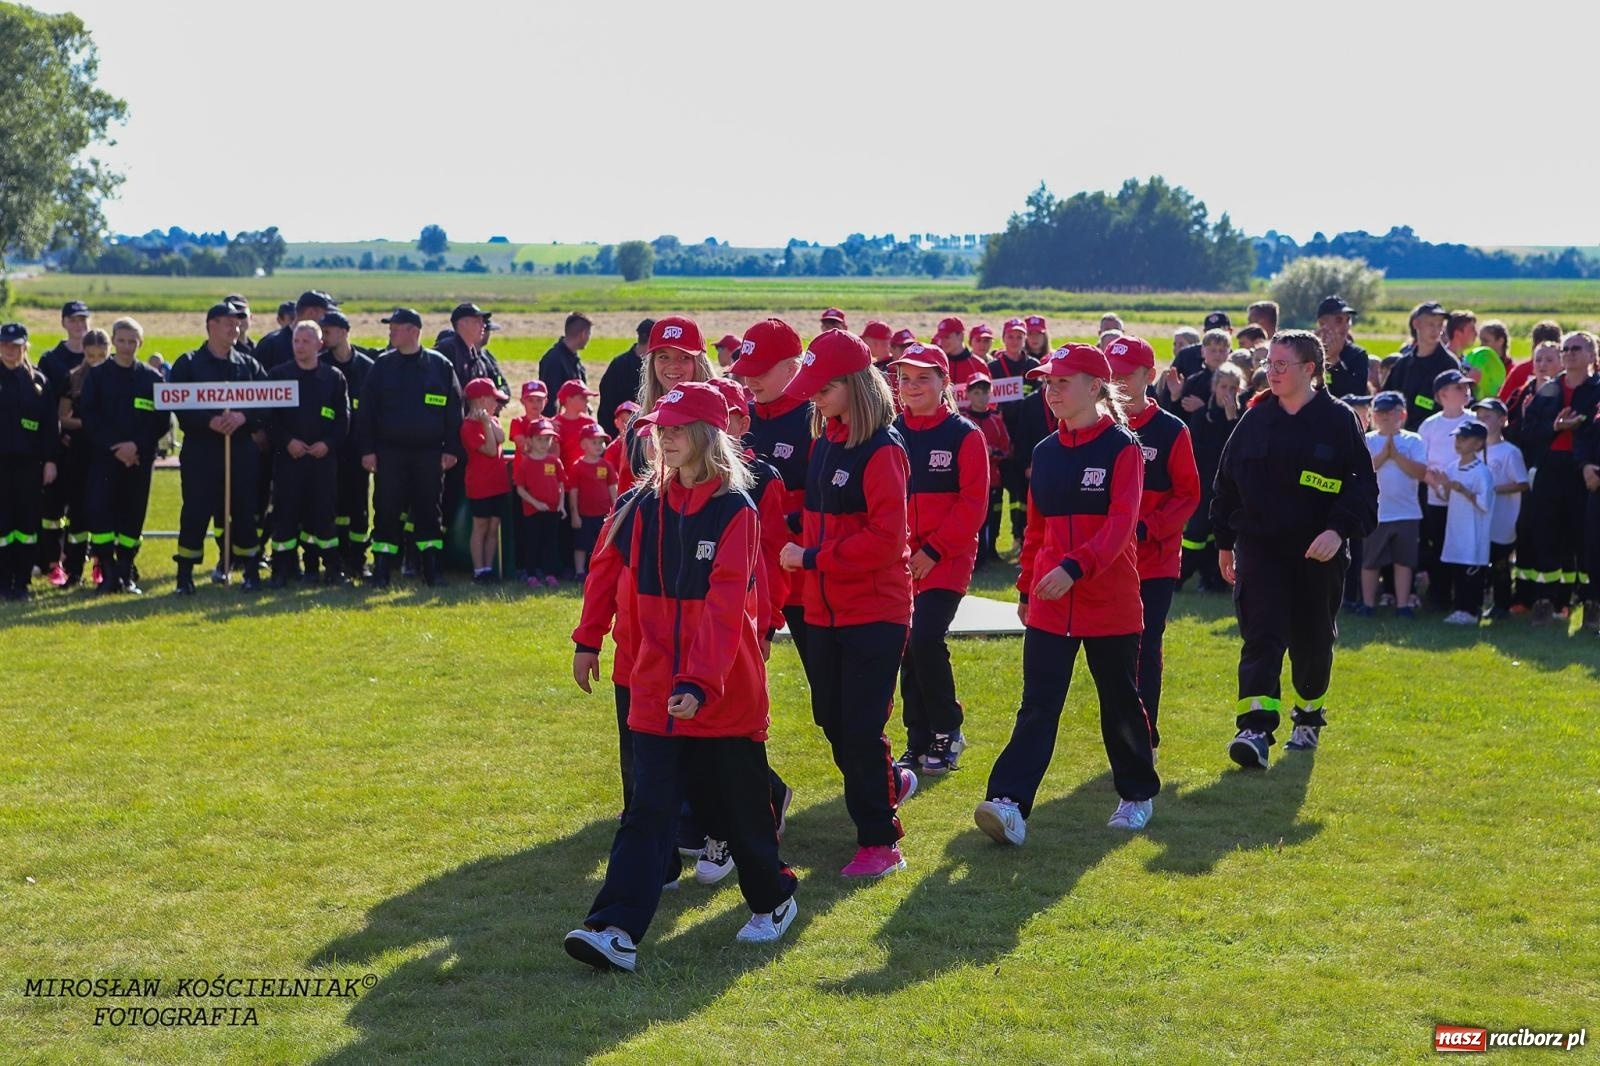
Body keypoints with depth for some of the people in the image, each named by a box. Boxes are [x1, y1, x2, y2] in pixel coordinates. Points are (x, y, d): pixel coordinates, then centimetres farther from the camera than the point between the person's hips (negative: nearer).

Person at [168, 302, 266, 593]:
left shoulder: (249, 365, 12)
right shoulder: (188, 364, 3)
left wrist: (244, 417, -16)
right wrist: (209, 421, -21)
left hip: (242, 450, 3)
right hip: (200, 450, -2)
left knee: (245, 511, 5)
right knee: (195, 512, -3)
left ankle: (251, 569, 15)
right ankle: (185, 574, 3)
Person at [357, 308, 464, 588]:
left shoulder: (440, 365, 3)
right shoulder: (382, 365, 6)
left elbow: (454, 410, 4)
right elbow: (367, 410, 5)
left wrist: (452, 449, -2)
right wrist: (367, 449, -2)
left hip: (429, 452, -1)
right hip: (390, 452, 1)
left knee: (428, 510, 4)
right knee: (386, 510, 0)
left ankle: (433, 569, 10)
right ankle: (381, 569, 5)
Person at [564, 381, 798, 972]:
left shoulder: (734, 511, -12)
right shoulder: (647, 504, 5)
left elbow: (726, 608, -19)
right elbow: (612, 571, 13)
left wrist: (699, 682, -27)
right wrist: (589, 643, 11)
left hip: (724, 694, -4)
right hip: (656, 690, 4)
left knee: (741, 806, 11)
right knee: (648, 809, -4)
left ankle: (772, 900, 35)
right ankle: (616, 930, -12)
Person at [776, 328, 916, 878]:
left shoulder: (883, 450, -15)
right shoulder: (823, 442, 10)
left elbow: (887, 538, -20)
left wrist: (813, 559, -18)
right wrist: (802, 560, 3)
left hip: (875, 610, -8)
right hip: (824, 610, 8)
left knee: (861, 726, -5)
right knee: (831, 719, 13)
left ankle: (880, 842, 5)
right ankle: (889, 783, 37)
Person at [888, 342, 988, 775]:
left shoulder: (965, 435, -4)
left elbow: (973, 504, -8)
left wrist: (934, 550, -13)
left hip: (946, 561, -4)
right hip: (899, 562, 4)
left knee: (926, 639, -17)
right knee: (908, 650, 6)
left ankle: (947, 733, 2)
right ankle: (918, 744, 17)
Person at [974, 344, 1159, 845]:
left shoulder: (1122, 448, -8)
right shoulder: (1045, 453, 9)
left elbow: (1121, 522, -19)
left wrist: (1075, 567, -32)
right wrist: (1026, 588, 17)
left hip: (1111, 601, -4)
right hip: (1049, 603, 4)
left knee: (1120, 701, 10)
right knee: (1037, 705, -6)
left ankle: (1137, 794, 29)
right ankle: (1009, 803, -16)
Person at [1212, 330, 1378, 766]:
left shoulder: (1338, 420, -4)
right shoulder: (1255, 419, 6)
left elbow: (1363, 484, -7)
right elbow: (1227, 481, 13)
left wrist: (1339, 530, -21)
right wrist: (1224, 542, 14)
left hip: (1318, 552, -1)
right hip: (1260, 548, 1)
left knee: (1313, 640, 12)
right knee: (1261, 637, -12)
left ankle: (1308, 718, 33)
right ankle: (1256, 729, -21)